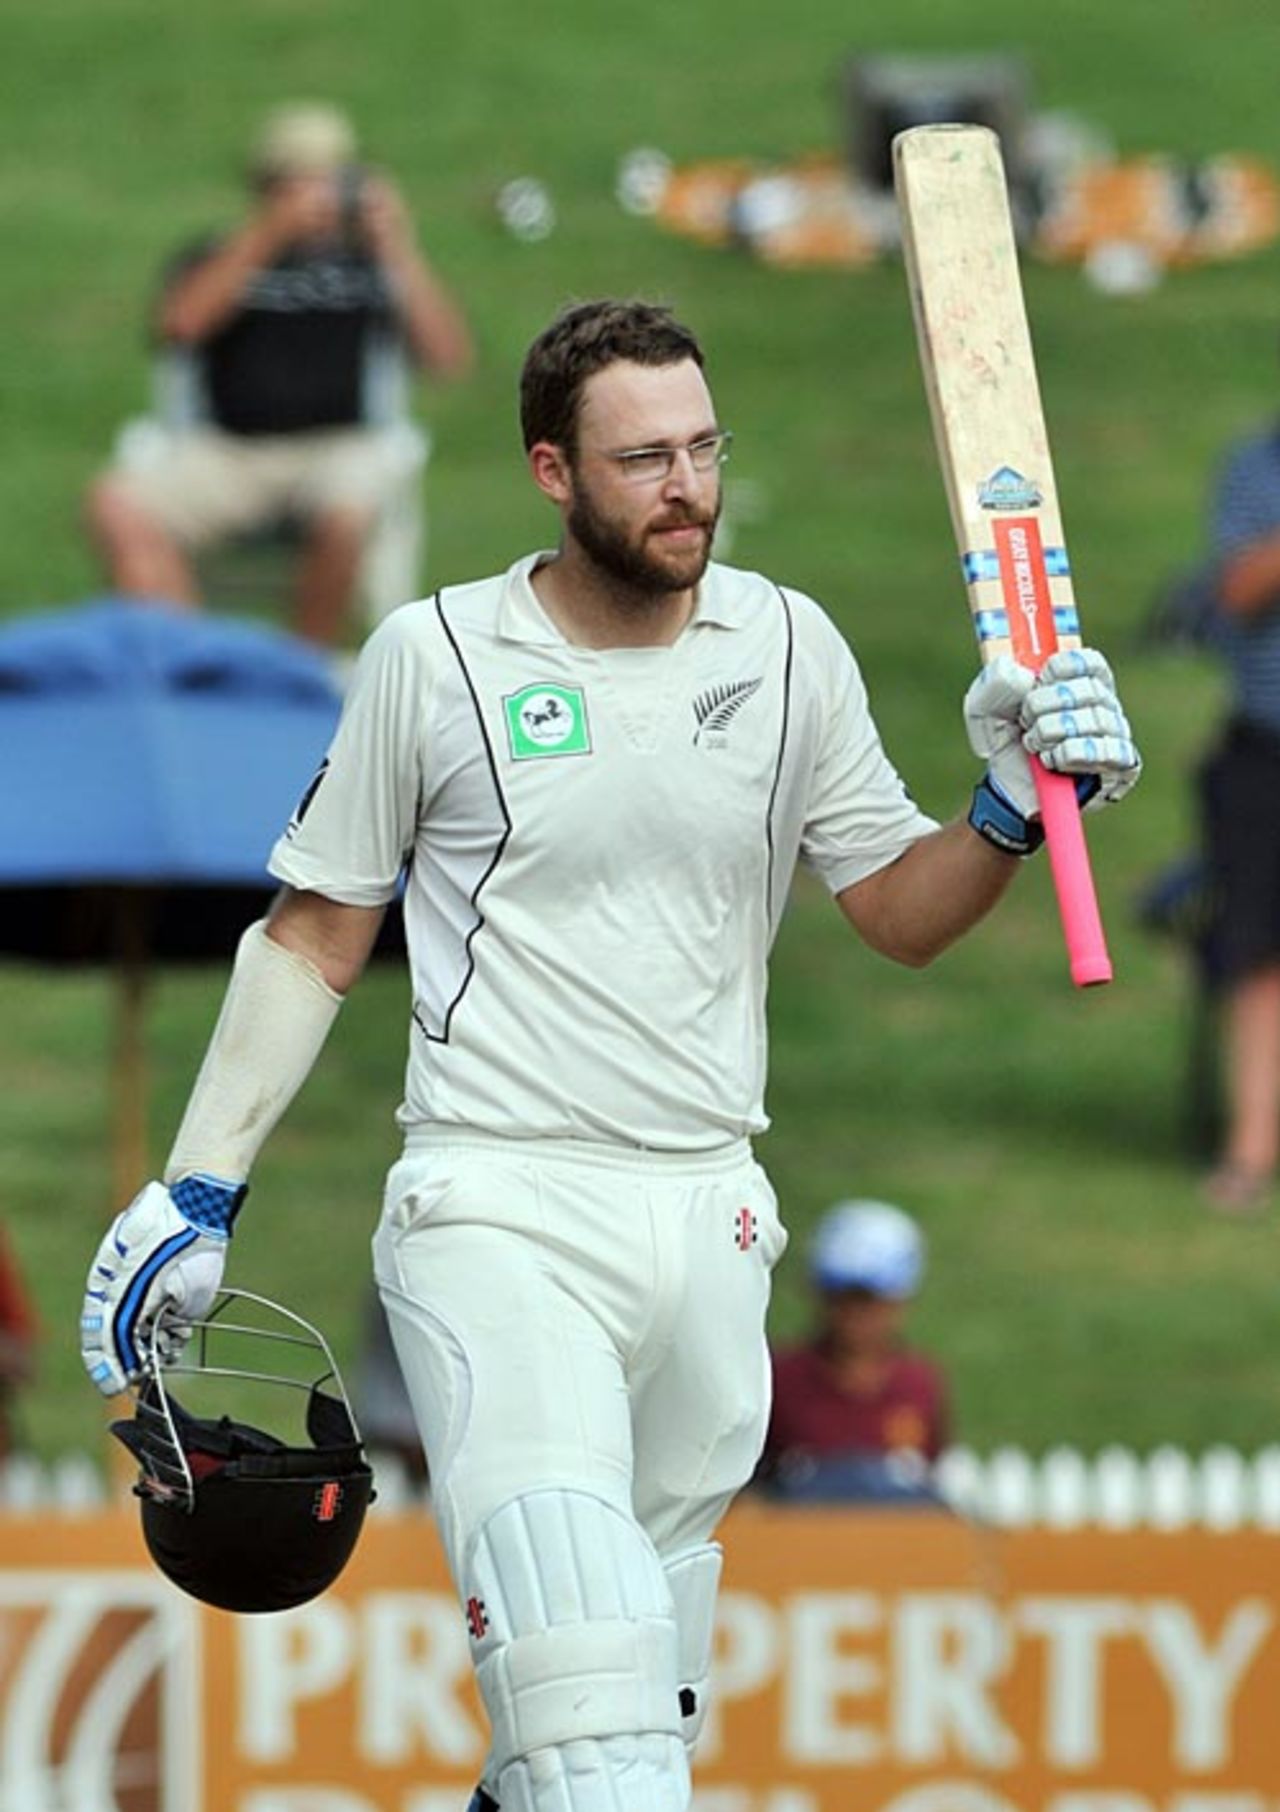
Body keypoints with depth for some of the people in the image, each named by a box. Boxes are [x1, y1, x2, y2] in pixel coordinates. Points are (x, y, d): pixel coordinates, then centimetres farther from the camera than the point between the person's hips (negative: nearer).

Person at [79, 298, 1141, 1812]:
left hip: (711, 1227, 4)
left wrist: (1013, 807, -9)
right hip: (495, 1216, -4)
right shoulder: (434, 657, -1)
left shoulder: (787, 648, 6)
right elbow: (313, 945, 7)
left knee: (652, 1671, 9)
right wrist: (196, 1192, 4)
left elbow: (902, 915, 12)